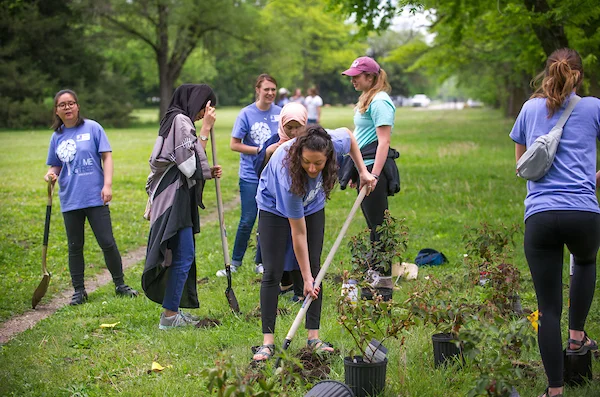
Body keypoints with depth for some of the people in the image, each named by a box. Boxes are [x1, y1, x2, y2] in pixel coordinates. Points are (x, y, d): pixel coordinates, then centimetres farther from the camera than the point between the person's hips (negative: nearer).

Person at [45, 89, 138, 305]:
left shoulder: (92, 128, -2)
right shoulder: (57, 136, 7)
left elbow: (107, 157, -2)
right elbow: (56, 166, 16)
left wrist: (107, 184, -11)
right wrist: (51, 174, -7)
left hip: (95, 198, -3)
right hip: (70, 199, 3)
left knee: (107, 243, -1)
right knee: (75, 247, 10)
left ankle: (120, 284, 15)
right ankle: (79, 290, 20)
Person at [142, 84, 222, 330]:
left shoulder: (179, 120, 19)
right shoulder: (181, 120, -12)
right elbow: (191, 161, -18)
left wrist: (209, 173, 9)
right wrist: (205, 129, -13)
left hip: (177, 199, 11)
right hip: (174, 199, -11)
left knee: (182, 256, 14)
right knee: (183, 255, -8)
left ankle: (173, 311, 20)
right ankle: (169, 316, -3)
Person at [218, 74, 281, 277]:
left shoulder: (279, 113, 2)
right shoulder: (247, 114, -8)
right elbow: (234, 144, -7)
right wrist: (260, 150, -15)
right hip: (251, 175, -3)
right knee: (247, 221, -3)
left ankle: (260, 262, 21)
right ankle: (235, 262, 12)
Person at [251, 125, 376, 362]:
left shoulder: (336, 142, -34)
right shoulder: (288, 175, -42)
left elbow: (349, 135, -4)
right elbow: (298, 233, -33)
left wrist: (363, 171, -7)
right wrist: (306, 278, -26)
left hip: (312, 205, 4)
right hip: (274, 207, -4)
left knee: (315, 269, -1)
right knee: (272, 273, -9)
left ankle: (313, 337, 4)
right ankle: (268, 342, -5)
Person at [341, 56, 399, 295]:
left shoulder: (379, 101, -13)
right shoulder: (367, 99, 18)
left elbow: (383, 142, -19)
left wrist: (374, 176, -24)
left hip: (375, 167, -10)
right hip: (364, 167, 10)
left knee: (379, 224, -6)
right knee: (373, 224, 15)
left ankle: (385, 283, -2)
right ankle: (374, 275, 24)